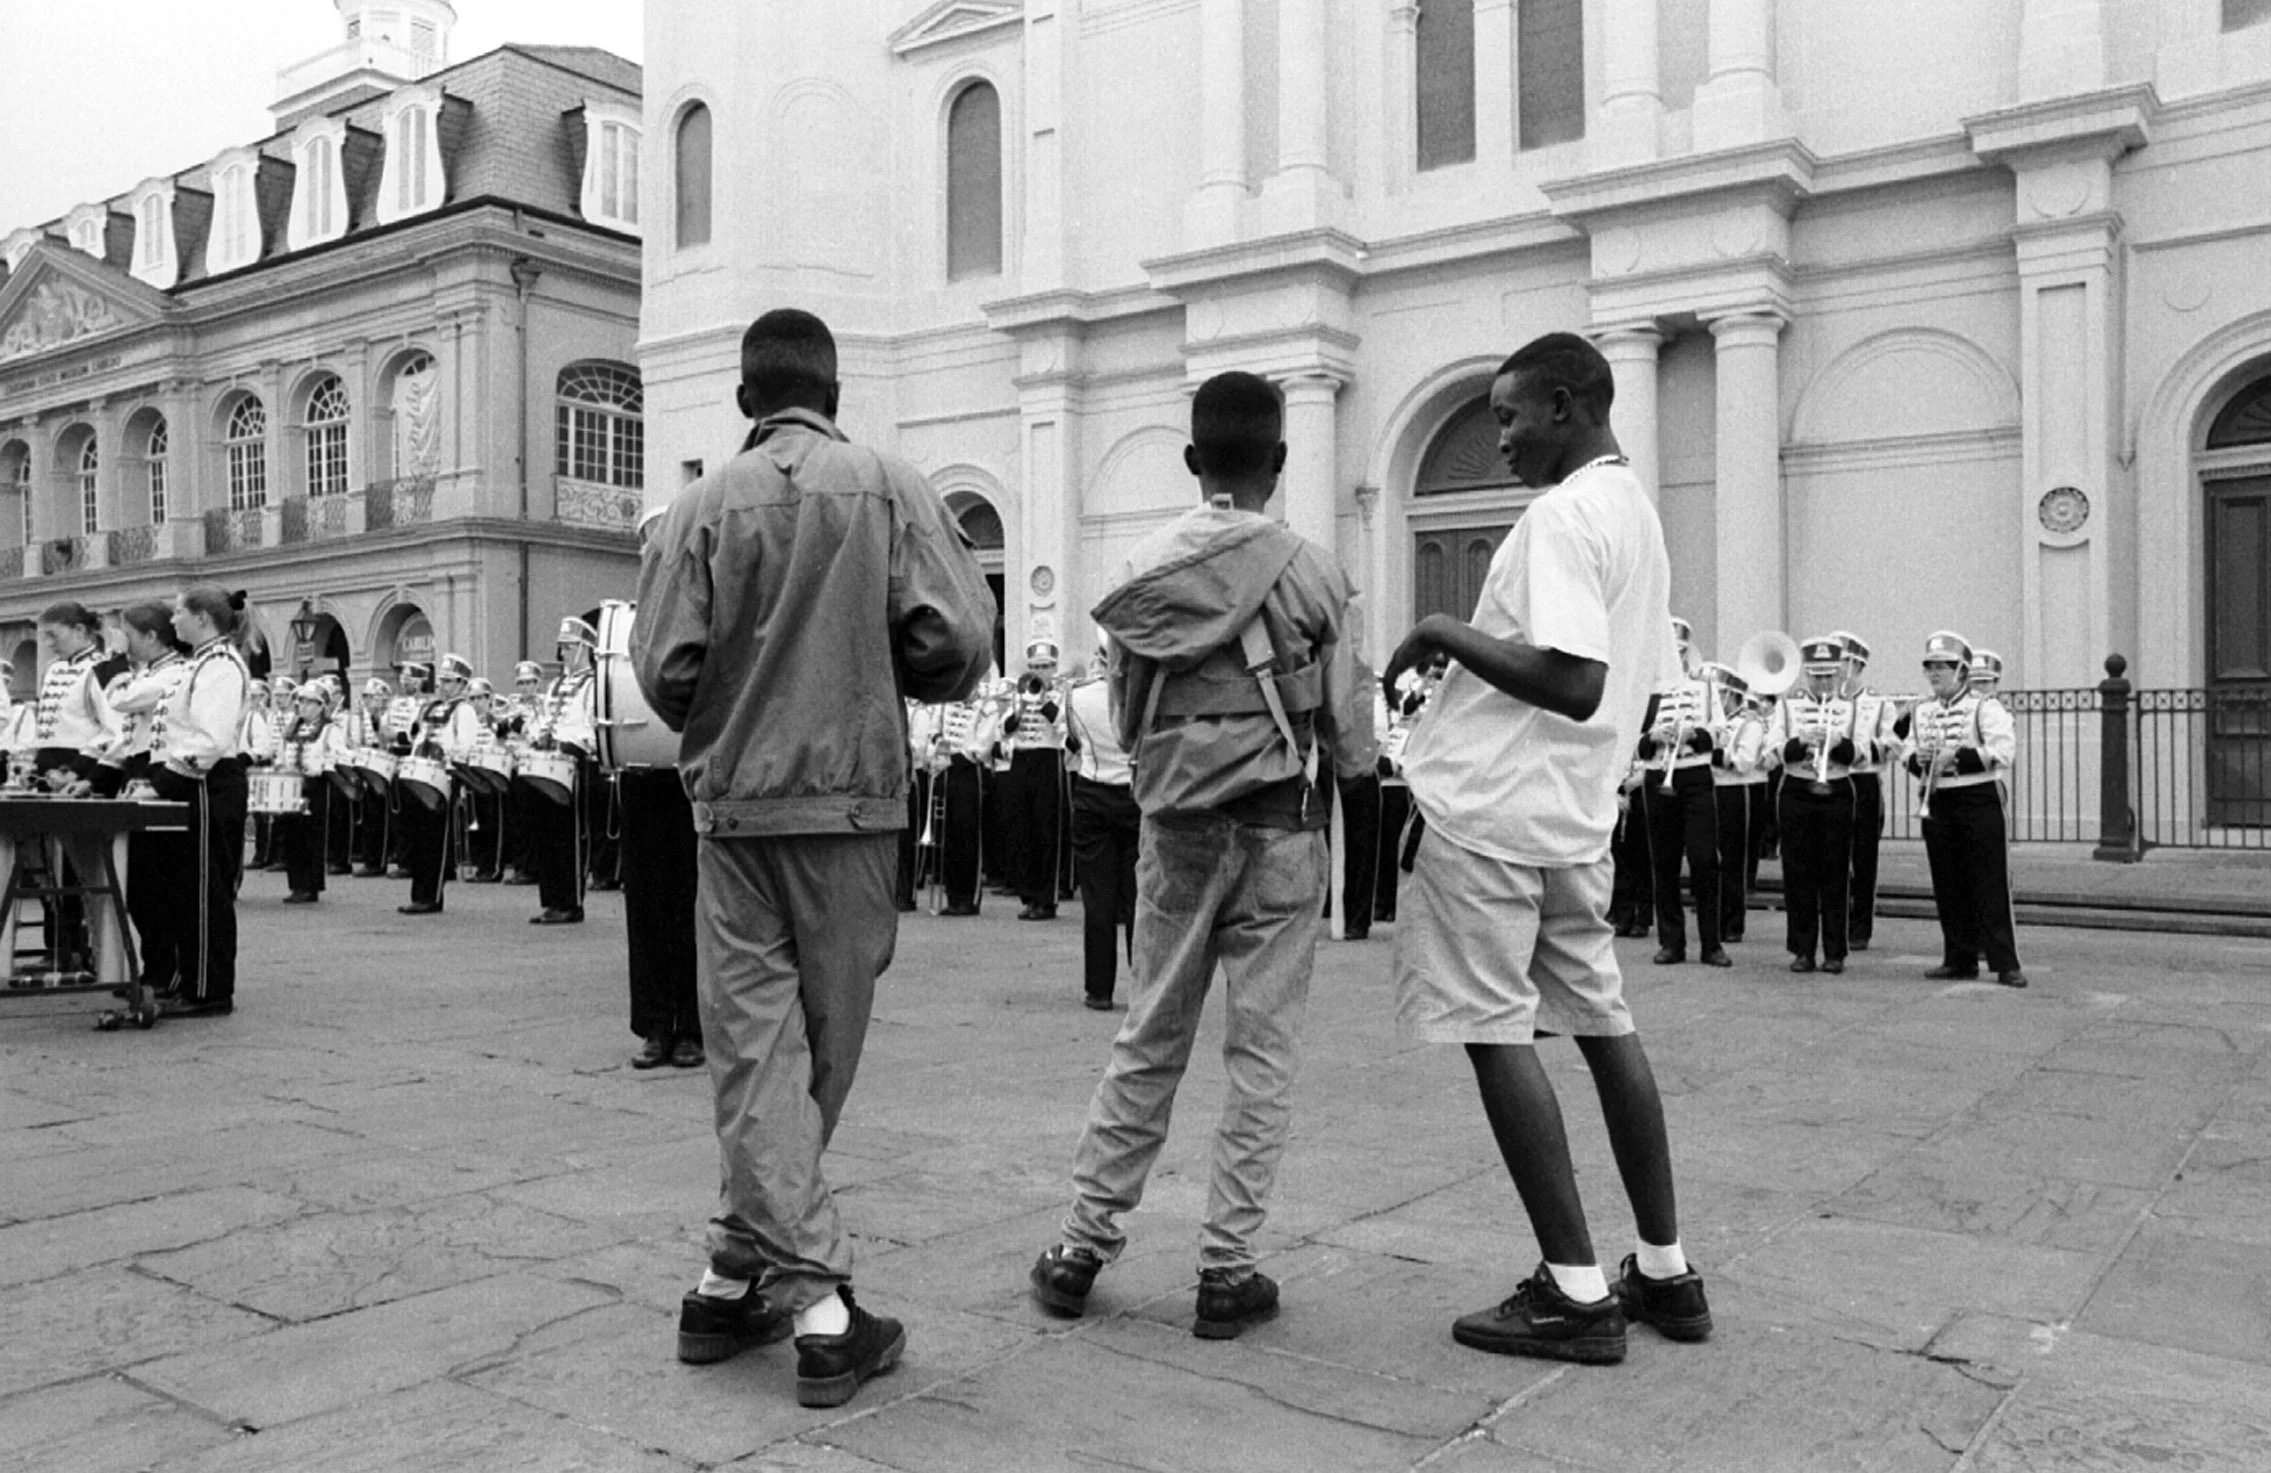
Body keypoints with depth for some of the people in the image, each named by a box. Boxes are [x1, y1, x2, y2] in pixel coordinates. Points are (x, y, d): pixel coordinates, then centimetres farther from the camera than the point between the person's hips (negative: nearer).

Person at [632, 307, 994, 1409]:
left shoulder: (704, 505, 1)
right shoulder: (890, 489, -1)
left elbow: (663, 668, -6)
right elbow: (958, 641, -9)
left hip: (733, 803, 1)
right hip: (851, 795, -1)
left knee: (754, 1048, 5)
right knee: (821, 1052, 9)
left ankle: (740, 1285, 6)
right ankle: (773, 1279, 15)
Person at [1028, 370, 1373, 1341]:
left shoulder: (1143, 570, 1)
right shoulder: (1309, 572, -7)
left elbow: (1124, 720, 5)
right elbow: (1345, 734, -3)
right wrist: (1353, 763, 17)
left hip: (1174, 827, 3)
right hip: (1279, 828, -3)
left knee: (1149, 1040, 13)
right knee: (1261, 1051, 6)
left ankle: (1085, 1243, 19)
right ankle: (1227, 1269, 11)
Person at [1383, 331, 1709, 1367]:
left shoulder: (1562, 514, -14)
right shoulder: (1638, 514, 17)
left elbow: (1573, 682, -25)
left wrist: (1443, 633, -16)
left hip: (1494, 813, -10)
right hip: (1578, 816, 10)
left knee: (1498, 1034, -3)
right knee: (1602, 1022, 13)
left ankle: (1575, 1294, 1)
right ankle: (1665, 1272, 22)